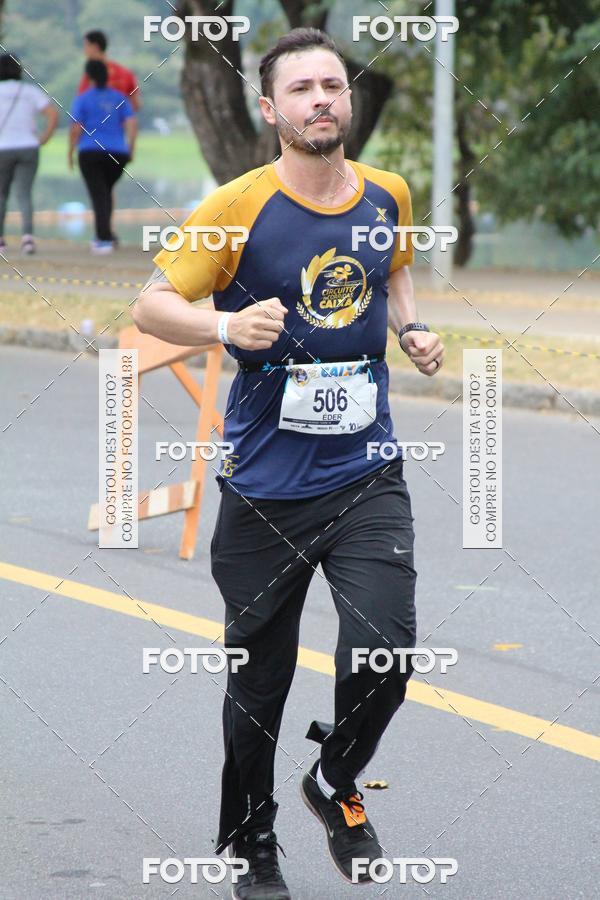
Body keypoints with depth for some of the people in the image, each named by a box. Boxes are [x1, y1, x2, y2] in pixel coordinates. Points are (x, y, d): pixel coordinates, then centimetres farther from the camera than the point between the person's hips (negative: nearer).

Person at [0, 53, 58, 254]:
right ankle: (28, 234, -25)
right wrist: (43, 140, 1)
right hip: (28, 149, 1)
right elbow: (53, 114, -6)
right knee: (24, 195, -4)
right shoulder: (32, 91, 6)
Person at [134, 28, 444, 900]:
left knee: (384, 652, -15)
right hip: (265, 482, -2)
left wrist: (413, 328, 6)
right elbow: (151, 305, -8)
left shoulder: (388, 195, 4)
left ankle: (336, 782, 17)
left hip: (366, 475, 2)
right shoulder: (239, 207, -10)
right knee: (258, 682, 8)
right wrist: (226, 324, -26)